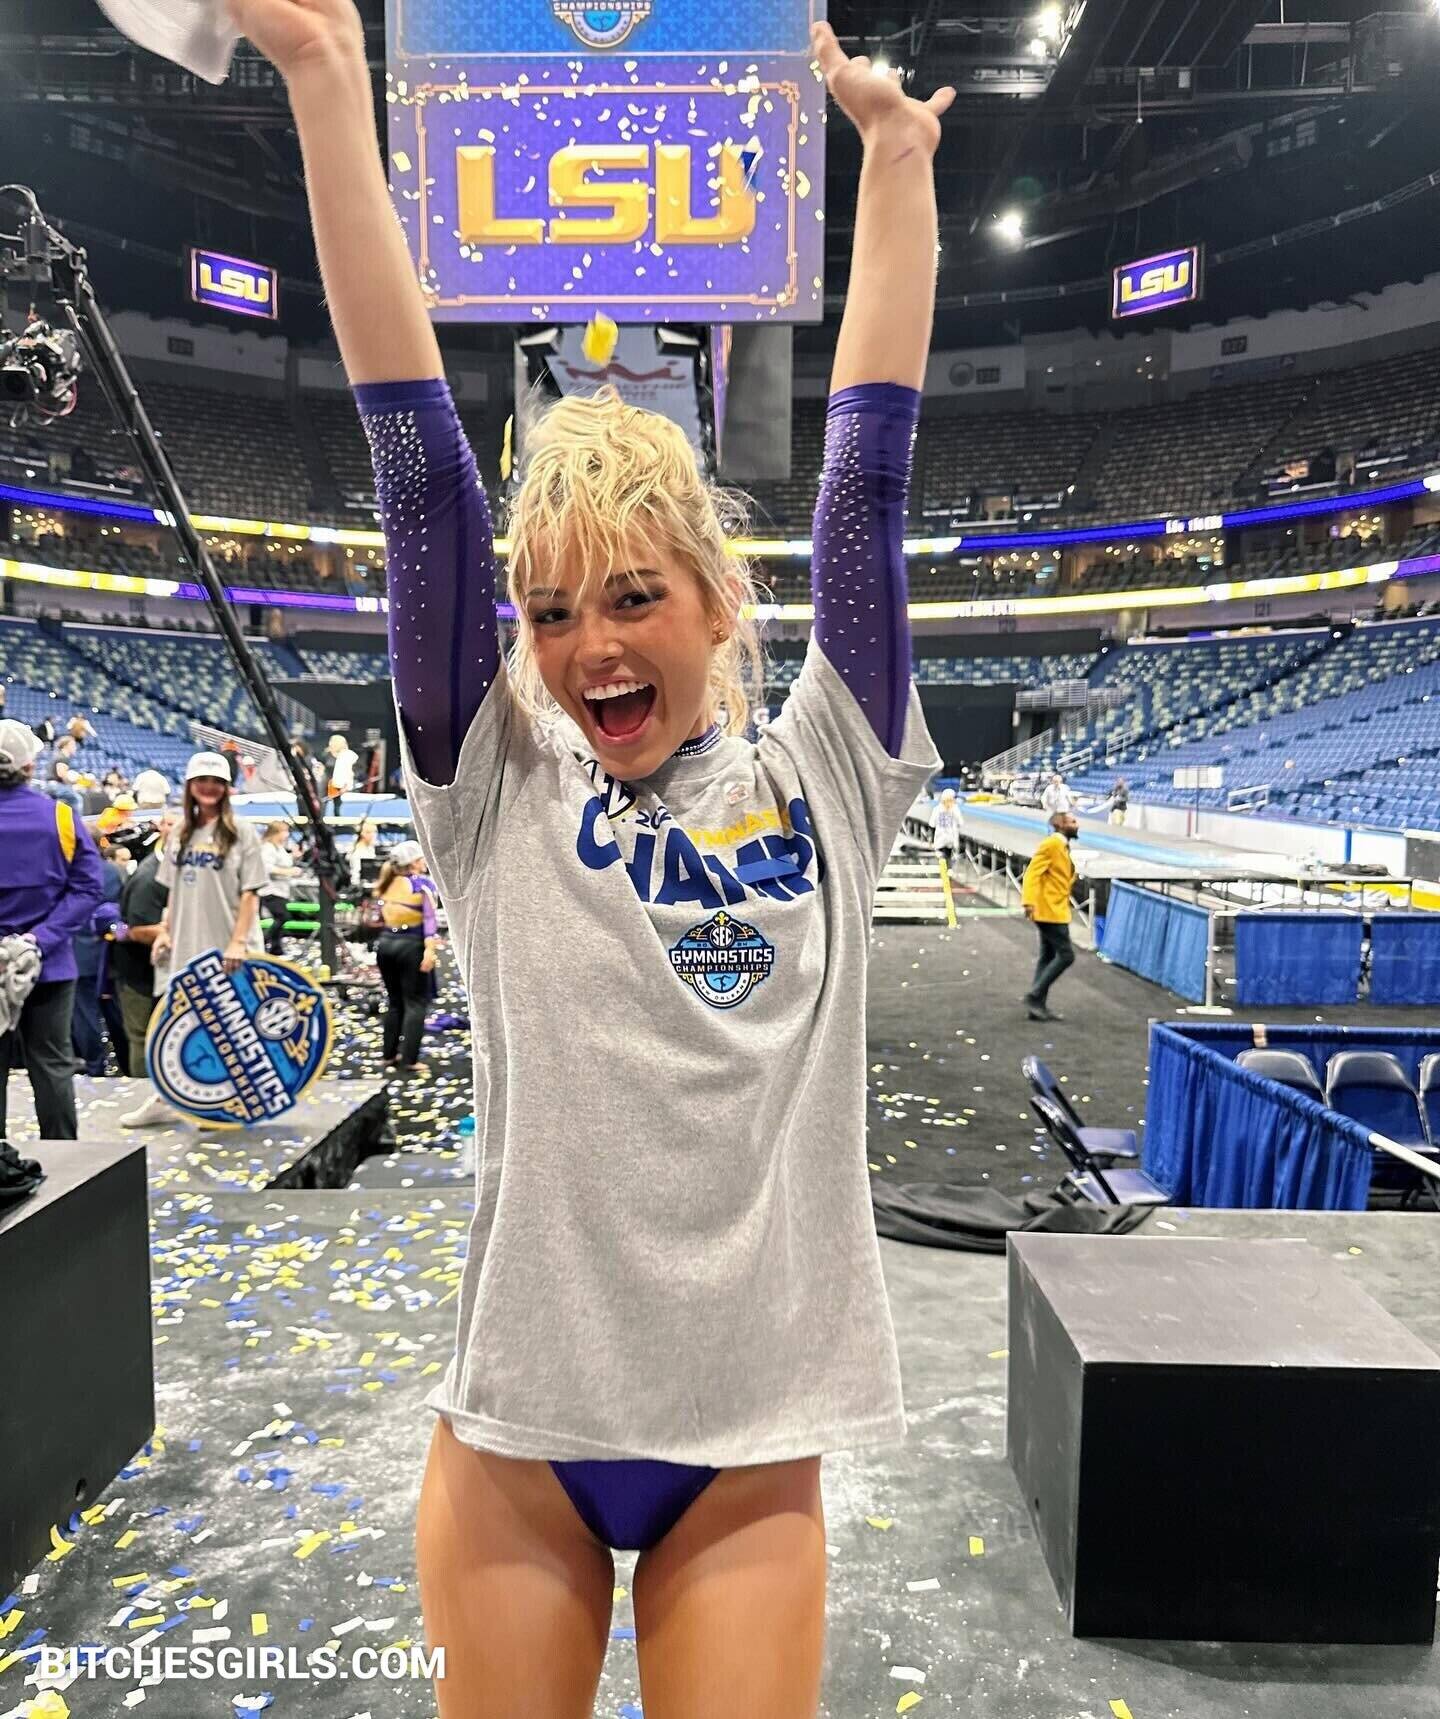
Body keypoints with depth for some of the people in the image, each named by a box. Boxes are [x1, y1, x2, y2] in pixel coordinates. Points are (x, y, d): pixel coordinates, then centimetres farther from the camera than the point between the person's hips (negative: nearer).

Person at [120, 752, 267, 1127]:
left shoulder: (241, 833, -3)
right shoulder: (180, 835, 11)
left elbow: (250, 893, -8)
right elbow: (172, 892, 16)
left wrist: (238, 941, -16)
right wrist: (164, 930, 4)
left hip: (225, 947, -5)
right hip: (184, 946, 5)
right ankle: (165, 1100, 18)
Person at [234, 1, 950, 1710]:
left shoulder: (820, 779, -1)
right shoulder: (497, 786, -3)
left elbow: (869, 469, -1)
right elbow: (420, 464, -8)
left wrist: (894, 147, 2)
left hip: (752, 1434, 1)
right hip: (520, 1420, 0)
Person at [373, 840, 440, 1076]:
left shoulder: (387, 883, 11)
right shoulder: (423, 883, -7)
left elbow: (381, 913, 15)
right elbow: (429, 918, -17)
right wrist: (430, 949, -23)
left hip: (385, 942, 6)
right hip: (411, 945, -6)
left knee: (395, 1003, 17)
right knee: (415, 1003, -1)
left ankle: (390, 1055, 21)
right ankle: (410, 1060, -6)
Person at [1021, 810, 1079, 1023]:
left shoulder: (1062, 847, 17)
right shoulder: (1051, 844, -13)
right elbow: (1033, 872, -22)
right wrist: (1029, 901, -31)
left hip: (1055, 911, 10)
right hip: (1050, 911, -10)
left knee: (1048, 957, 10)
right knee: (1066, 955, -9)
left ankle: (1038, 1004, 12)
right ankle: (1034, 995, -5)